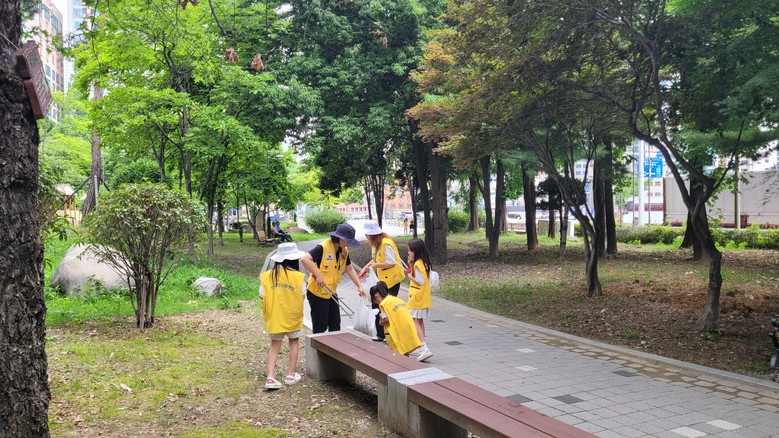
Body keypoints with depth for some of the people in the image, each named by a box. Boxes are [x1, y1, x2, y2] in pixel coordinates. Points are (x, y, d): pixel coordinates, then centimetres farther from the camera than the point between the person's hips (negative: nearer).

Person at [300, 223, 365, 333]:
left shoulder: (344, 250, 3)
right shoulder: (323, 247, -22)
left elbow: (350, 269, 13)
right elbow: (304, 259, -33)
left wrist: (359, 286, 7)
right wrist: (318, 275, -32)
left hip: (331, 292, 8)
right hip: (317, 292, -8)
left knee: (335, 324, 15)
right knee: (320, 326, 0)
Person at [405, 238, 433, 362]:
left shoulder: (418, 264, -20)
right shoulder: (423, 262, 9)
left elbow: (421, 281, -23)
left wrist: (410, 277, -10)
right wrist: (411, 265, 3)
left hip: (417, 299, -10)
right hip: (423, 299, 10)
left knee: (416, 322, -7)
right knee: (420, 322, 18)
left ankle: (424, 349, -15)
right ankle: (422, 347, 27)